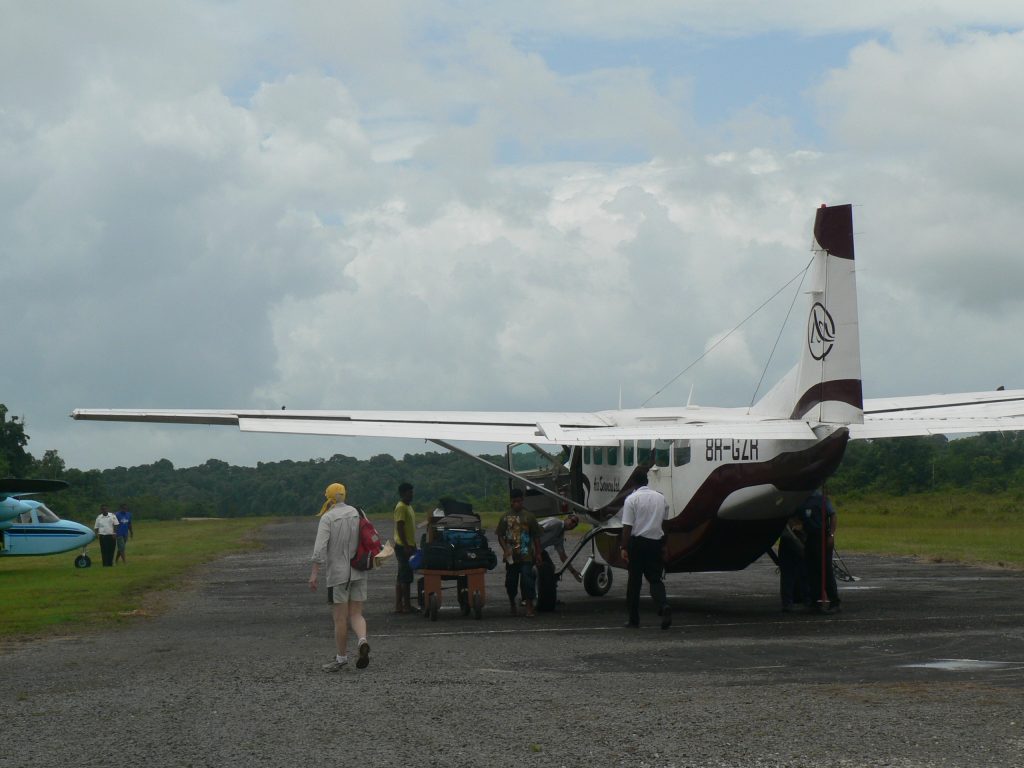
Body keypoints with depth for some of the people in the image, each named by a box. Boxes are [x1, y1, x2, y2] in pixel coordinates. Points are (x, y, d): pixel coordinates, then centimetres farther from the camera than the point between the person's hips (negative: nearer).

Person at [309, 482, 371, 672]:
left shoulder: (327, 518, -9)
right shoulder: (357, 513, 5)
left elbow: (320, 547, -18)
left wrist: (314, 573, -18)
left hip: (337, 573, -4)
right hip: (358, 573, 4)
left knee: (340, 618, 4)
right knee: (356, 614, 9)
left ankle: (341, 658, 11)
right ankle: (363, 641, -18)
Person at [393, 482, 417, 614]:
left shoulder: (409, 507, 18)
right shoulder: (401, 507, -13)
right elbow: (400, 528, -20)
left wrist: (412, 545, 23)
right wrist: (406, 546, -23)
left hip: (408, 546, 10)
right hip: (404, 547, -10)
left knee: (401, 577, 11)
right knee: (405, 577, -9)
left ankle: (398, 605, 13)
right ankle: (406, 605, -8)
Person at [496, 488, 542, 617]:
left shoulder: (529, 517, 3)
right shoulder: (505, 517, 6)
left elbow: (536, 537, 6)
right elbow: (500, 536, 5)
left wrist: (538, 553, 2)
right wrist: (505, 549, -11)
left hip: (526, 557, -2)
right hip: (511, 557, 2)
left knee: (527, 581, -9)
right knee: (511, 582, 11)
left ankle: (529, 606, -6)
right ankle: (512, 603, 32)